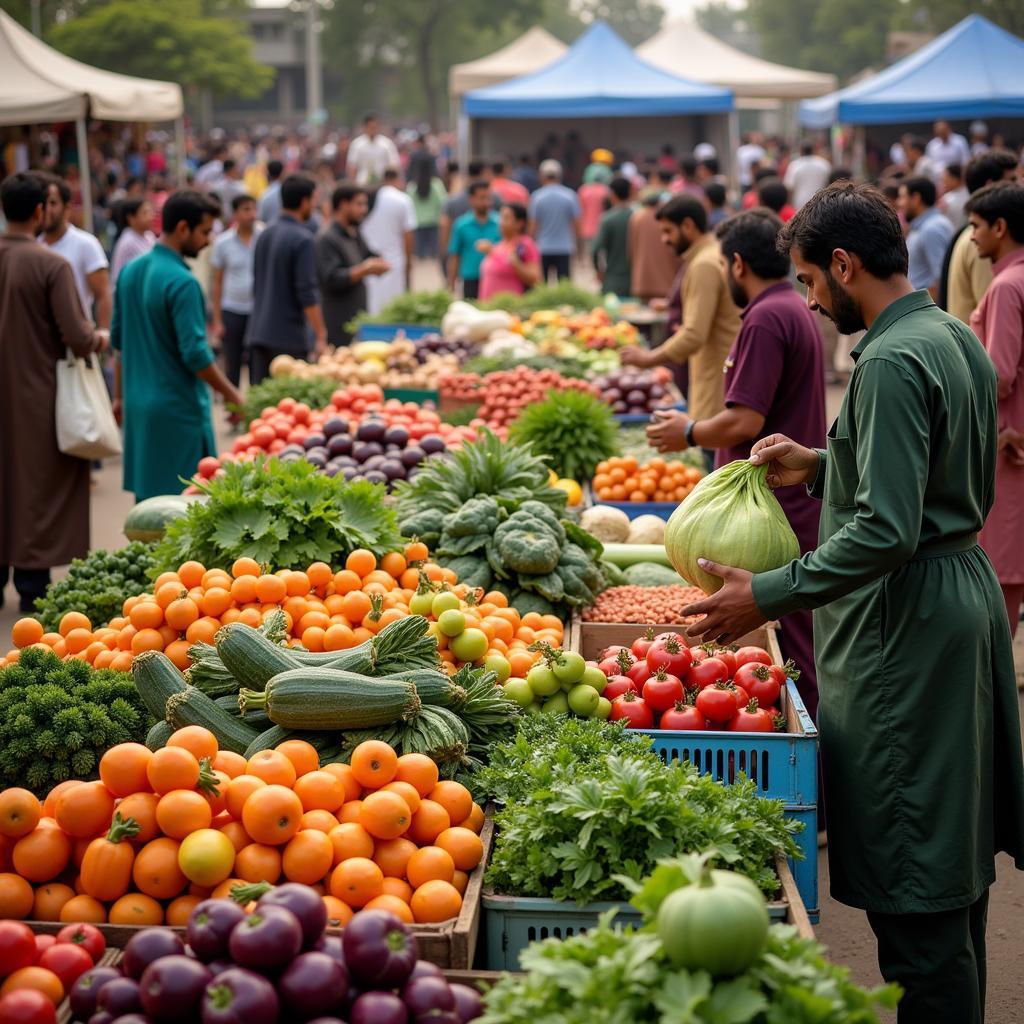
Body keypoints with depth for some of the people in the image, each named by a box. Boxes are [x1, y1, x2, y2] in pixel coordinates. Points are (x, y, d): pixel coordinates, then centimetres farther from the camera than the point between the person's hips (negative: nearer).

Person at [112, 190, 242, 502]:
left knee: (146, 494, 14)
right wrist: (233, 395, -9)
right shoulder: (182, 282, -18)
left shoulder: (130, 271, 8)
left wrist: (120, 395, 24)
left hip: (138, 404, 8)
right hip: (178, 407, -8)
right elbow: (195, 355, -20)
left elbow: (118, 339, 16)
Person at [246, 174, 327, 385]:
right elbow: (307, 294, -17)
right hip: (288, 336, -7)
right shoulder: (302, 239, -13)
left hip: (258, 333, 7)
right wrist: (320, 336, -14)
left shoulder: (265, 235, 11)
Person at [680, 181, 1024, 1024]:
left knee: (912, 888, -2)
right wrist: (822, 467, 18)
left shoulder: (891, 363, -20)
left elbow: (886, 531, -26)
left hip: (908, 623, -10)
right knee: (956, 857, 20)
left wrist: (768, 596, -22)